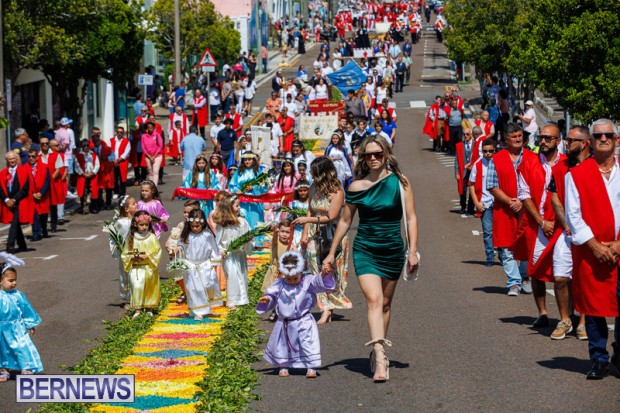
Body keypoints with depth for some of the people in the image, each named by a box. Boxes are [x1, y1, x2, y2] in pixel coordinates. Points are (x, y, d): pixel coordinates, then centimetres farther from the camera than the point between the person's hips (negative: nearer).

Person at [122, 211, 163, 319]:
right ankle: (137, 309, -11)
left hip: (149, 268, 0)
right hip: (135, 268, 0)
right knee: (136, 286, -16)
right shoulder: (131, 238, 1)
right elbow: (125, 254, 4)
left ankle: (149, 308, 23)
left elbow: (157, 253, -3)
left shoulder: (152, 237, -2)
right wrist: (133, 258, -14)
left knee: (150, 287, 7)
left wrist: (147, 256, -16)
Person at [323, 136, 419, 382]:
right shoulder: (357, 187, 1)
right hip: (365, 250, -1)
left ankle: (378, 351, 23)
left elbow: (411, 217, 1)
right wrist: (332, 253, 10)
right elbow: (345, 221, 9)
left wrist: (413, 251, -6)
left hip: (393, 250, 1)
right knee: (374, 299, -16)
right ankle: (380, 359, -26)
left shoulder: (399, 182, -1)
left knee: (385, 303, 10)